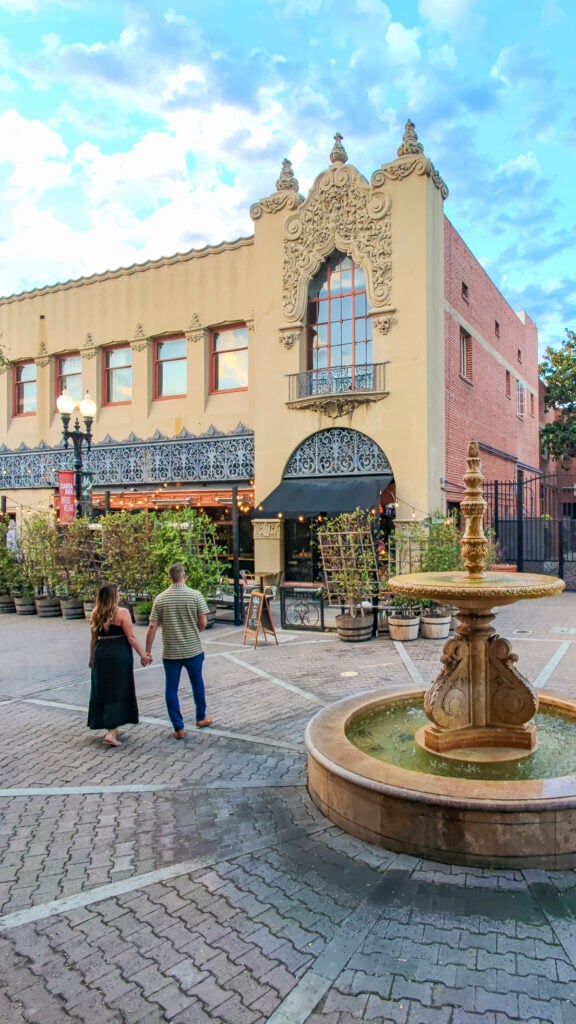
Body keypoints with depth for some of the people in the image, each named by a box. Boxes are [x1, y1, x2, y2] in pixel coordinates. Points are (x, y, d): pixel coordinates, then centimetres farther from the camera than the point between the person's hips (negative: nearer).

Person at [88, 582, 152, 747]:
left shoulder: (96, 615, 4)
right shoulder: (122, 613, -11)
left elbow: (93, 639, 10)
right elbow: (131, 637, -12)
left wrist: (92, 658, 21)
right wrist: (142, 655, -4)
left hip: (101, 654, 5)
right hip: (119, 654, -5)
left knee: (103, 691, 15)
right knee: (118, 691, 2)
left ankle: (111, 727, 27)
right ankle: (111, 732, -5)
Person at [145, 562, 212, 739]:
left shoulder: (160, 599, -5)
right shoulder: (195, 595, -9)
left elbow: (152, 627, -7)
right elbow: (203, 623, -9)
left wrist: (147, 651, 1)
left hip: (170, 652, 0)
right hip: (193, 650, 0)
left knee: (171, 689, 9)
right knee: (197, 683, 20)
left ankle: (178, 728, 11)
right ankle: (201, 718, 34)